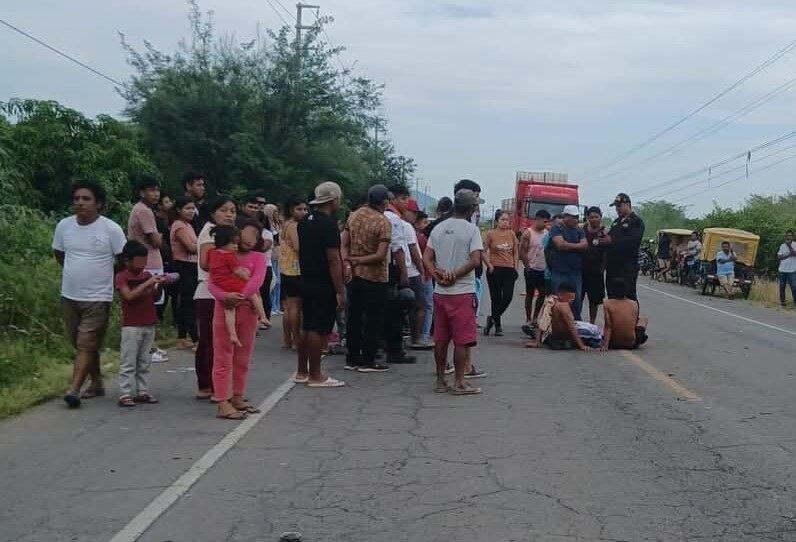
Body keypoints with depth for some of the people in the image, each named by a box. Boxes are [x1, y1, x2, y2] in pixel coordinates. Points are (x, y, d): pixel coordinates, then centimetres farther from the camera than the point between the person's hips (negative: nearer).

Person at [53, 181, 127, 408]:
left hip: (97, 298, -5)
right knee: (81, 344, 15)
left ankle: (74, 389, -14)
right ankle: (96, 383, 29)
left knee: (86, 345, -10)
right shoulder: (64, 225, 1)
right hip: (70, 295, 5)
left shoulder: (111, 229, -12)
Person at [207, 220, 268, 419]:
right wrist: (225, 296, -25)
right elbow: (212, 283, -5)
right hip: (224, 308, -3)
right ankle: (223, 404, -3)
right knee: (223, 358, -2)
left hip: (248, 310, 3)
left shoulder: (258, 257, 7)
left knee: (243, 358, 13)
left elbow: (257, 279, -10)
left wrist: (240, 296, -23)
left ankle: (238, 398, 25)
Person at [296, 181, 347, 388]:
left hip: (306, 283, 9)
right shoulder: (328, 224, -16)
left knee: (307, 328, 14)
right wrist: (340, 291, -18)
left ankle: (302, 372, 21)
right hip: (324, 286, -9)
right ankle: (315, 376, 2)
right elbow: (333, 260, -20)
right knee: (318, 330, -3)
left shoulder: (304, 222, 11)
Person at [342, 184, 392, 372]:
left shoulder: (354, 215, 4)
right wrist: (356, 261, -12)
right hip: (375, 277, -6)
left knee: (354, 317, 13)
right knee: (373, 320, 3)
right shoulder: (383, 223, -15)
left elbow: (345, 244, 2)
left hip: (354, 274, 6)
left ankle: (352, 359, 18)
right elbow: (380, 255, -20)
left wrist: (347, 263, -7)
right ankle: (368, 361, 5)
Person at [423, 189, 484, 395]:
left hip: (440, 292, 6)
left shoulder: (438, 228, 9)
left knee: (440, 339, 11)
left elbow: (426, 258, 6)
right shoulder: (471, 229, -8)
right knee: (462, 340, 1)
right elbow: (475, 260, -17)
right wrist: (455, 275, -9)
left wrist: (438, 275, -4)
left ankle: (440, 380, 17)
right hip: (462, 292, -6)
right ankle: (459, 383, 4)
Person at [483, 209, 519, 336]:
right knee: (496, 298, 1)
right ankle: (498, 326, 14)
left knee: (508, 297, -6)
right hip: (495, 270, -3)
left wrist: (515, 267, 7)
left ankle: (493, 318, 16)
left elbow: (516, 252, 14)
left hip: (509, 270, 3)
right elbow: (483, 251, -1)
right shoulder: (491, 233, -3)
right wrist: (490, 265, -8)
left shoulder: (511, 234, 7)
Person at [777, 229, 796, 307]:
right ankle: (782, 300, 17)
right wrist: (789, 255, -9)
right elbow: (779, 257, 2)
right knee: (782, 286, 9)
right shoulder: (782, 246, 8)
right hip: (782, 270, 3)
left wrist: (789, 245, -18)